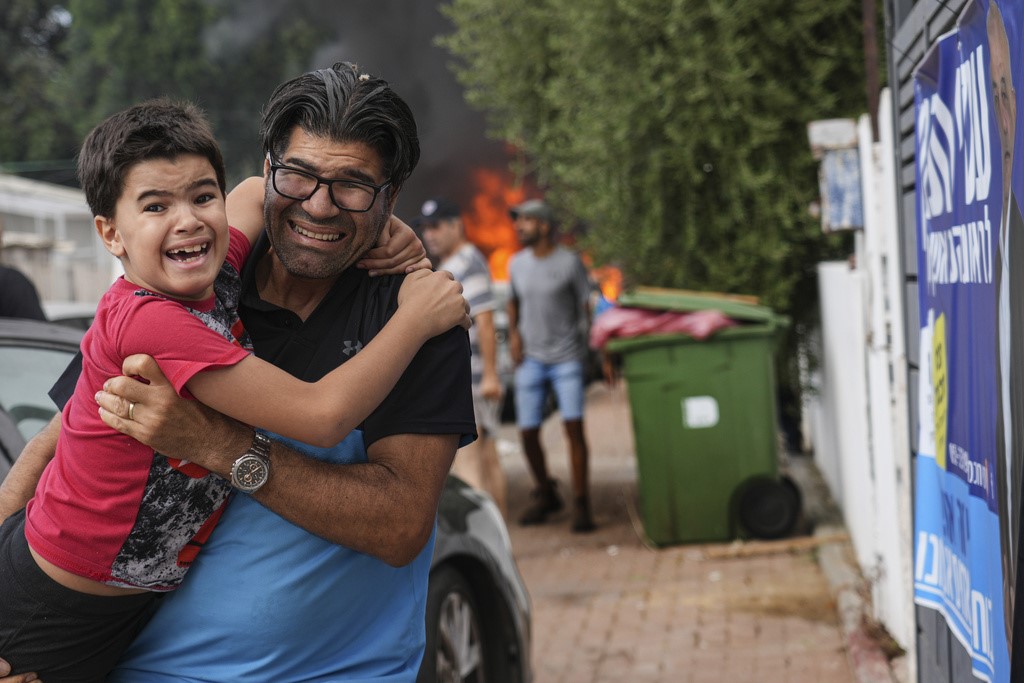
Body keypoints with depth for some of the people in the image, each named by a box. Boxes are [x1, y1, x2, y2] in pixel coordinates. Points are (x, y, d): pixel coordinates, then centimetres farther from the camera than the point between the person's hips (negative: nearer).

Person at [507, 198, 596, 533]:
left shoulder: (570, 262, -7)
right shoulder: (517, 263, 6)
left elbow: (588, 306, -6)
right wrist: (514, 333, 5)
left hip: (568, 357, -4)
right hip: (531, 358, 4)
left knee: (573, 425, -14)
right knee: (528, 432, 1)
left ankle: (580, 504, -7)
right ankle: (545, 494, 24)